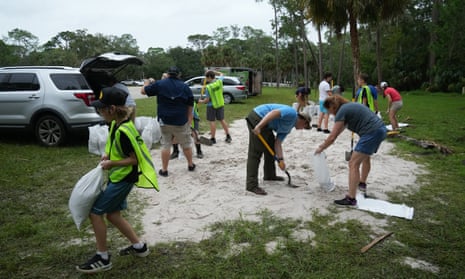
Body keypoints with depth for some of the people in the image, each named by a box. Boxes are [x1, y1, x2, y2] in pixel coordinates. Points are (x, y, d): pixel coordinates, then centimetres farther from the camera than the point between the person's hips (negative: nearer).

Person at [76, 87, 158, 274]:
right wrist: (108, 155, 4)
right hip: (117, 177, 10)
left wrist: (111, 164, -18)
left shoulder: (123, 130, -25)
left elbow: (134, 159, -21)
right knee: (113, 215, 16)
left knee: (95, 212, -3)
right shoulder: (116, 124, 4)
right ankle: (139, 246, 30)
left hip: (123, 179, -10)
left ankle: (103, 258, 11)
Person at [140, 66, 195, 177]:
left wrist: (146, 84, 28)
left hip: (165, 121, 0)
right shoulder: (185, 87, 0)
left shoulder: (159, 84, -2)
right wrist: (189, 122, 7)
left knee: (165, 145, 8)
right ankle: (191, 165, 27)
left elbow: (143, 91, 7)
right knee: (186, 144, 15)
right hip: (181, 122, 0)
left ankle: (164, 170, 12)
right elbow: (190, 106, 1)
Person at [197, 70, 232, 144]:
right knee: (222, 120, 15)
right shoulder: (219, 81, -5)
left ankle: (213, 139, 7)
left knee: (212, 121, 2)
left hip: (211, 105, -6)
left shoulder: (208, 87, -18)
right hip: (220, 104, 6)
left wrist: (201, 101, 3)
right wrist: (213, 71, 12)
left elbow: (207, 99, -15)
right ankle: (228, 136, 19)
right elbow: (221, 74, 18)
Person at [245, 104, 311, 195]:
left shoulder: (288, 128, 21)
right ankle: (251, 185, -10)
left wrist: (280, 159, 3)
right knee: (255, 152, -11)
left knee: (271, 145, 22)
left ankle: (270, 175, 36)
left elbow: (277, 143, 14)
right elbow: (274, 113, -20)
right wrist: (259, 126, -28)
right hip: (257, 119, -11)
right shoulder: (292, 113, -6)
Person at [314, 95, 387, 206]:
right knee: (365, 157, 31)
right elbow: (339, 130, 28)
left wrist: (321, 148, 6)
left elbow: (332, 137, -9)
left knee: (353, 164, -8)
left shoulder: (341, 112, -8)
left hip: (372, 132, -10)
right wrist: (325, 143, 29)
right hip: (380, 129, 10)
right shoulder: (348, 107, 20)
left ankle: (351, 199, -11)